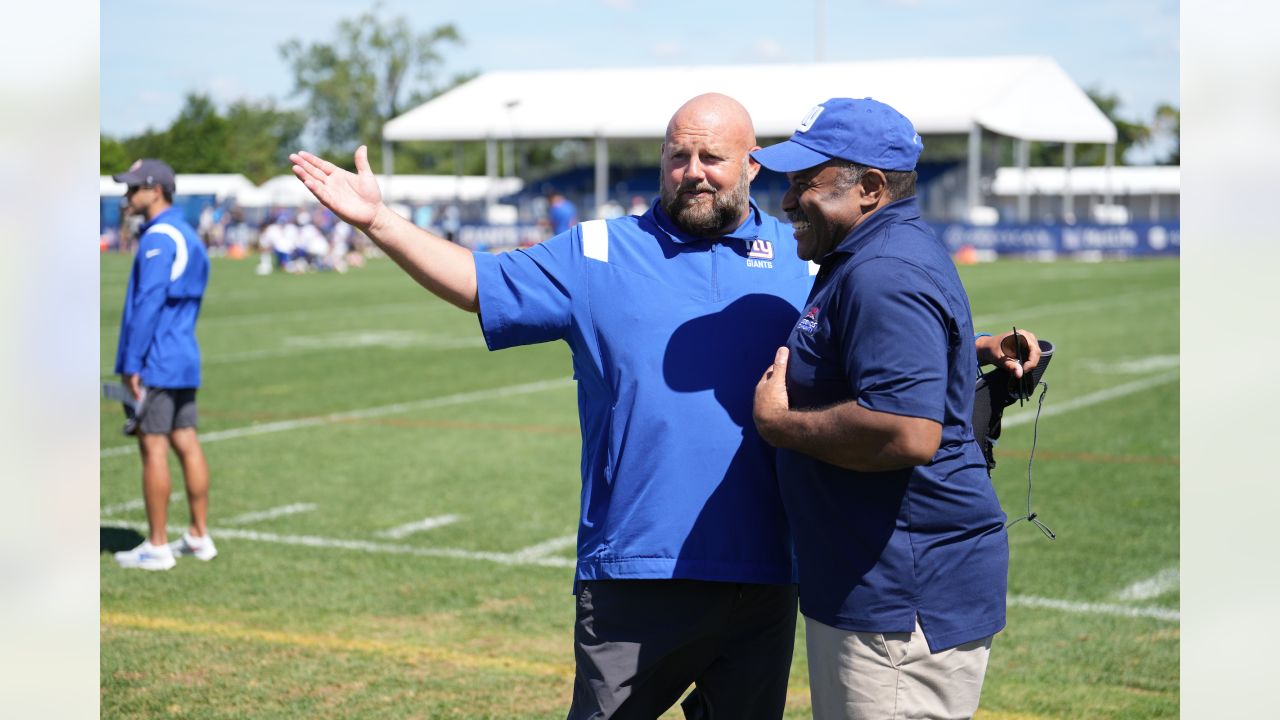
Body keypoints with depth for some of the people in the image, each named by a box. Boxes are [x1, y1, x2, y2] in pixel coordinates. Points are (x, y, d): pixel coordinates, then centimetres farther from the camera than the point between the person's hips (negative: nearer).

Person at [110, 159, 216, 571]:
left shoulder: (158, 239, -14)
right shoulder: (189, 236, 16)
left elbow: (148, 304, -19)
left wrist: (132, 363, -18)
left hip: (155, 364, -9)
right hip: (185, 360, 9)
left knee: (153, 447, -5)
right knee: (186, 442, 11)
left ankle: (157, 547, -2)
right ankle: (199, 537, 16)